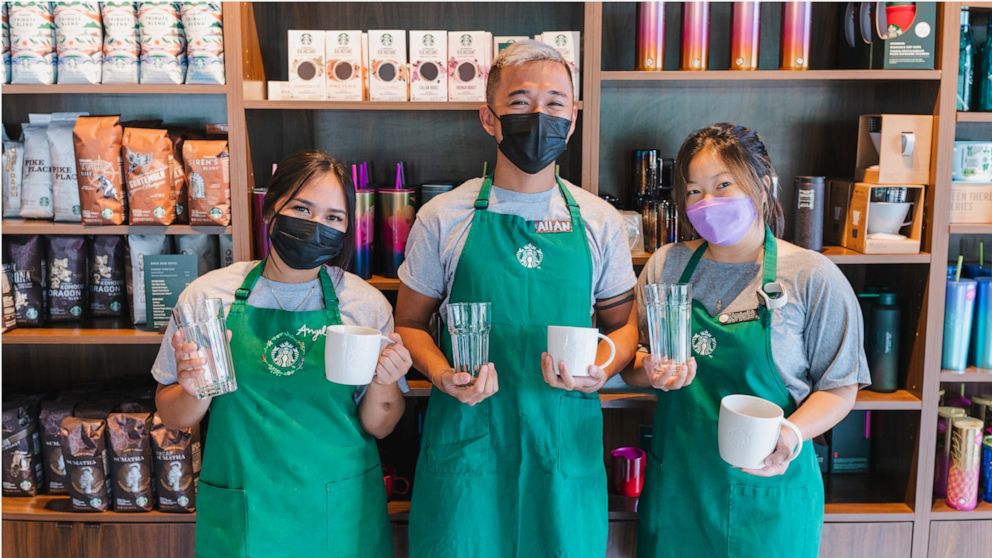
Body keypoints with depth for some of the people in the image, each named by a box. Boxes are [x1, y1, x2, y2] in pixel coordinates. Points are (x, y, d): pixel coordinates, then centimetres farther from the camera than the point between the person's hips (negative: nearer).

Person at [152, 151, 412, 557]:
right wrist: (194, 391, -18)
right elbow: (172, 417, 2)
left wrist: (382, 384, -20)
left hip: (341, 514, 1)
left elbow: (377, 428, -1)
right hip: (239, 520, 0)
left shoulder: (367, 304, -7)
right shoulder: (208, 296, -7)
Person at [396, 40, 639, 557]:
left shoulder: (599, 222, 2)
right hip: (466, 442, -1)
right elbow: (410, 324, 6)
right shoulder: (443, 218, -2)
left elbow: (623, 325, 11)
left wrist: (599, 369, -11)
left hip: (565, 449, 2)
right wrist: (441, 373, -14)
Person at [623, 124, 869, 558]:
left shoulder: (813, 277, -7)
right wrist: (651, 373, -15)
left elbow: (839, 387, -4)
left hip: (765, 489, -2)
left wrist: (791, 434, -22)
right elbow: (632, 366, 8)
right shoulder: (665, 266, 2)